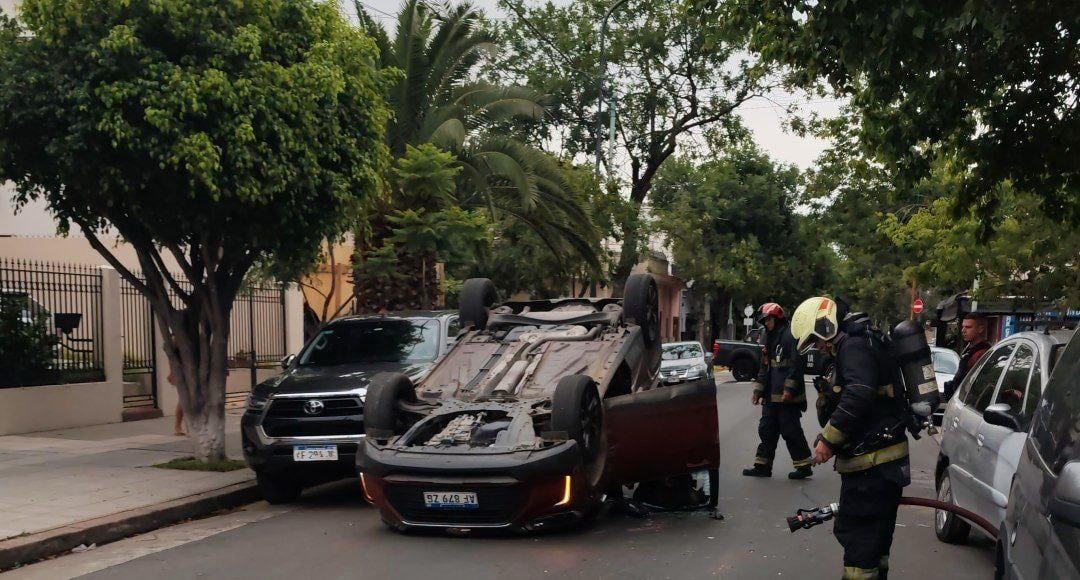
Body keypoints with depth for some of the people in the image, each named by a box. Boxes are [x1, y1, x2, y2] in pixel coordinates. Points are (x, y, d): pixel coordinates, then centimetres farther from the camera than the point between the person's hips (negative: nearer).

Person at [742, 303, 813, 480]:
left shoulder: (790, 336, -11)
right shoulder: (770, 339, 19)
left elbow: (797, 365, -18)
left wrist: (789, 389, -21)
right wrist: (758, 390, 19)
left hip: (787, 397, -10)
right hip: (772, 396, 10)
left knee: (791, 431, -5)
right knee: (767, 430, 11)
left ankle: (804, 466, 5)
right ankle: (763, 466, 17)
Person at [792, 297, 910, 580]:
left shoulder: (854, 347, -15)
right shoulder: (864, 345, 17)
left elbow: (858, 397, -28)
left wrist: (828, 439, -21)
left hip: (872, 462, -11)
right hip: (884, 460, 11)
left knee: (857, 533, -7)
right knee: (875, 535, 19)